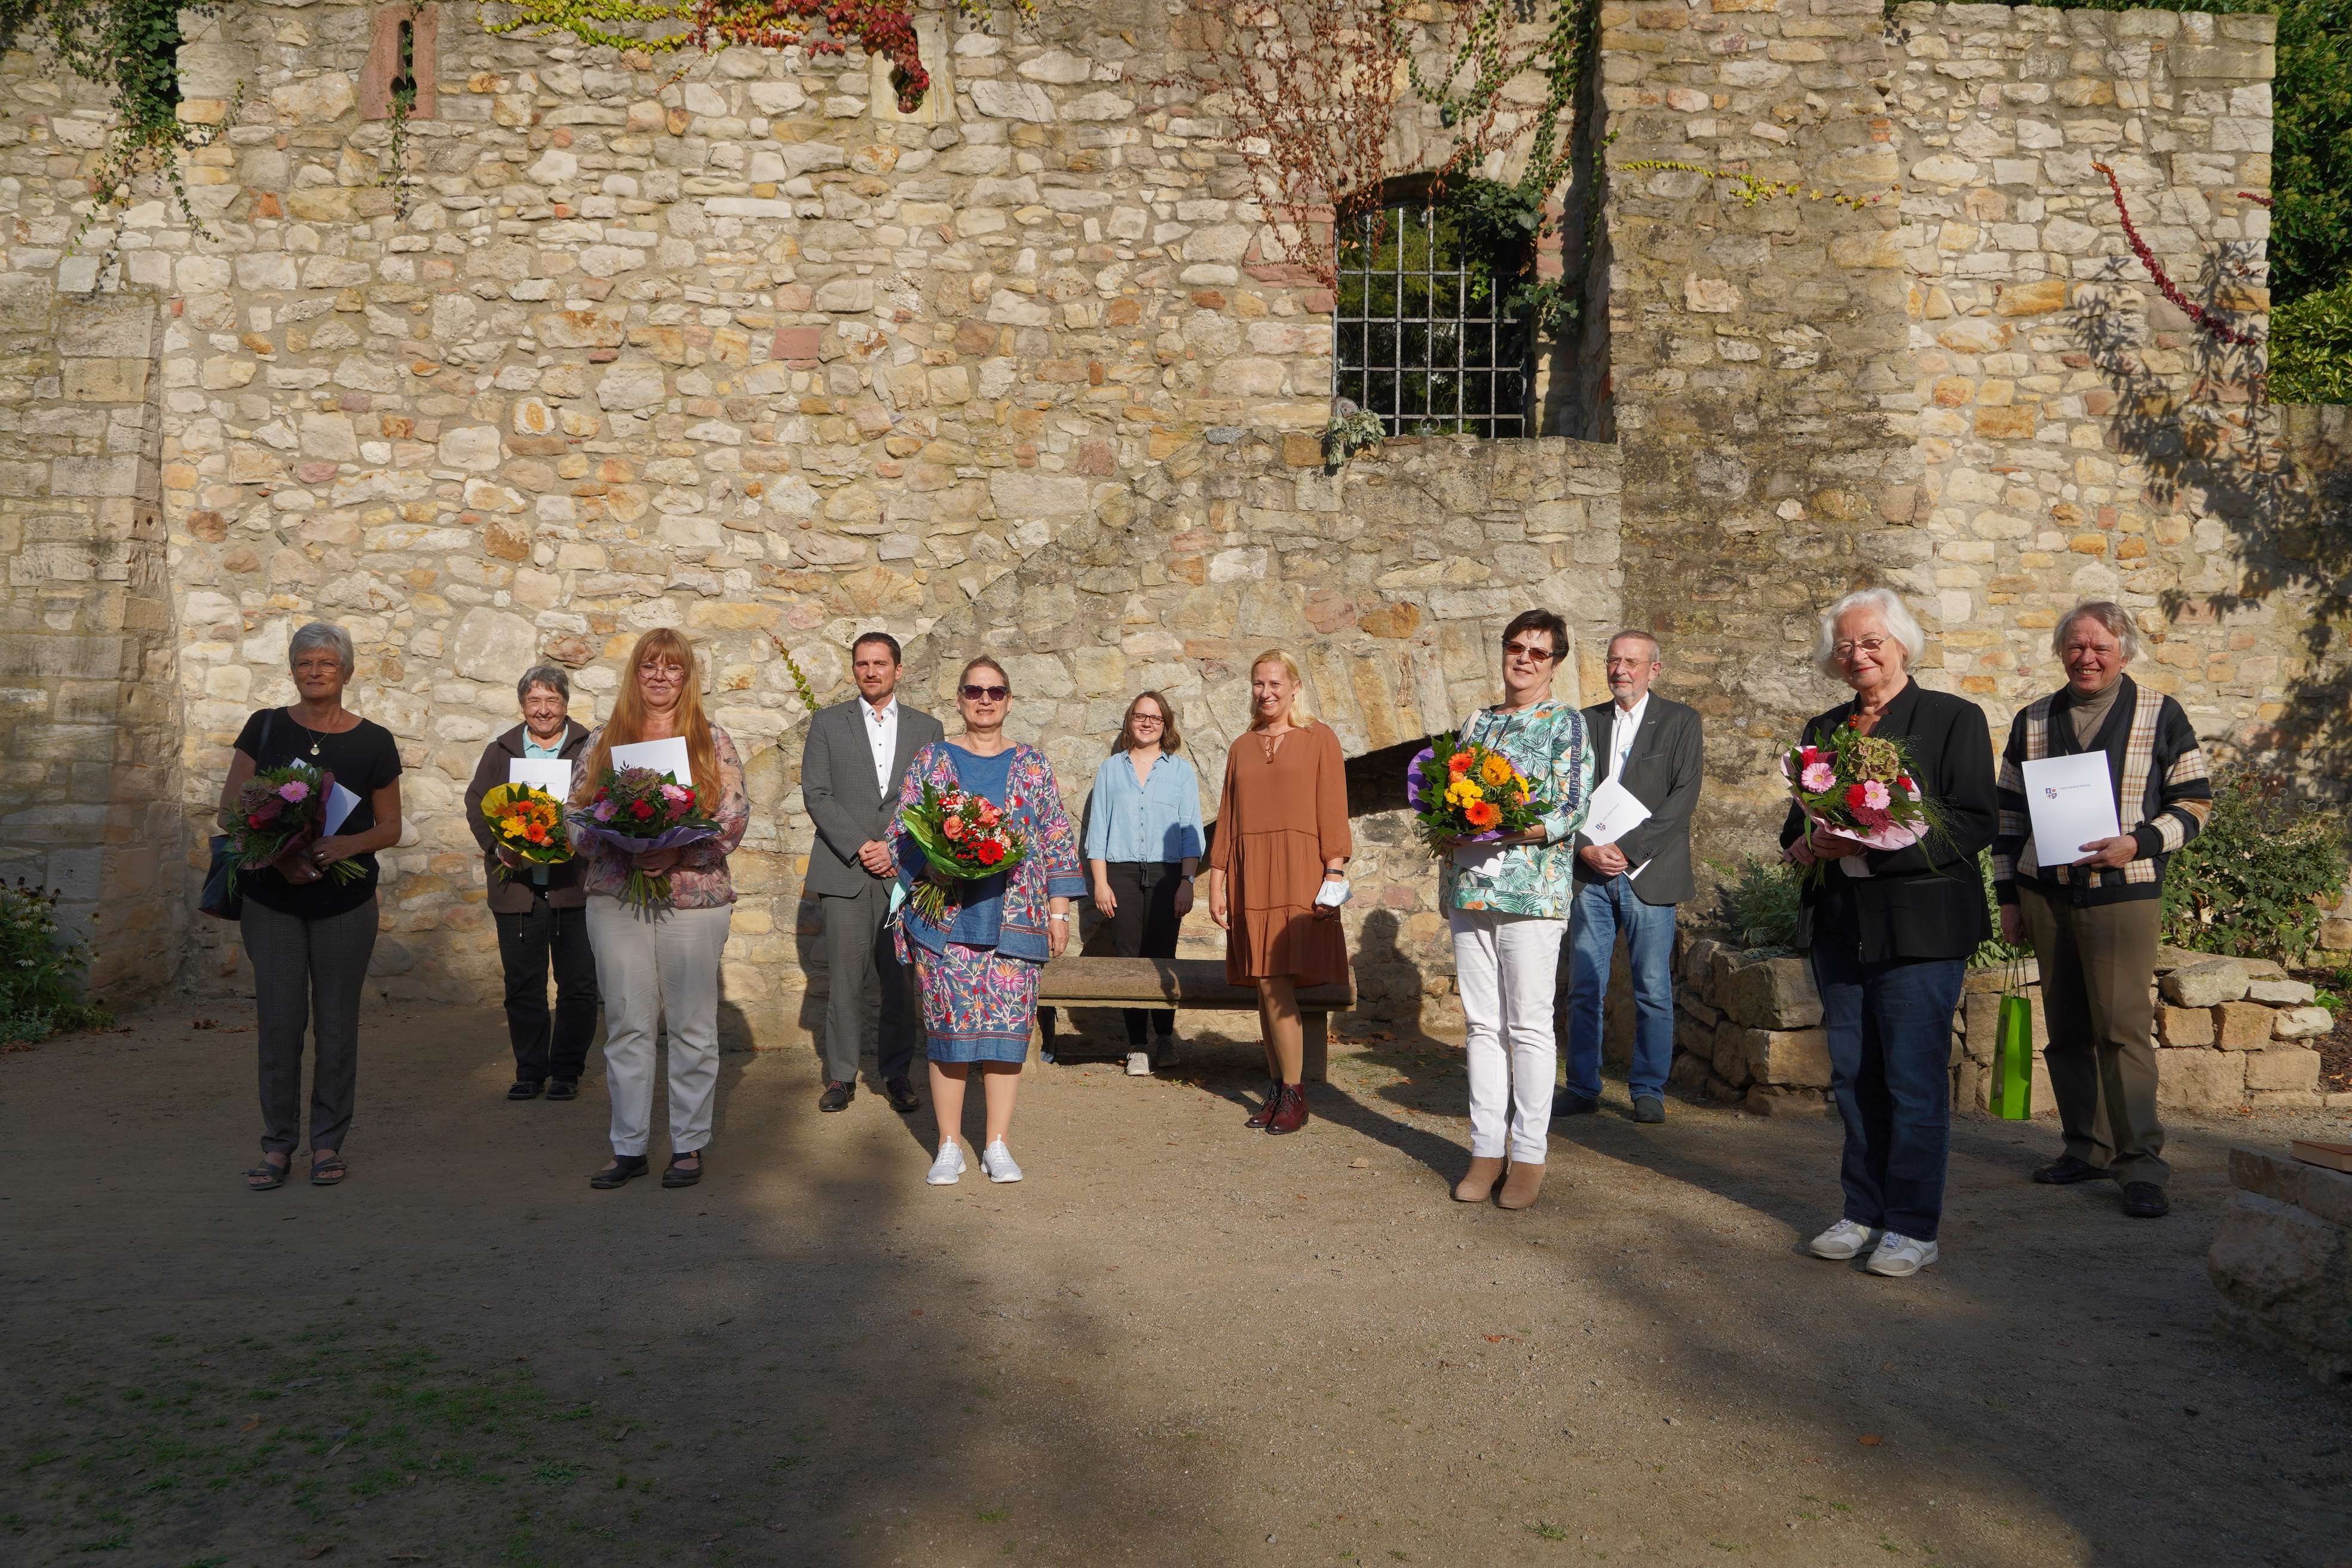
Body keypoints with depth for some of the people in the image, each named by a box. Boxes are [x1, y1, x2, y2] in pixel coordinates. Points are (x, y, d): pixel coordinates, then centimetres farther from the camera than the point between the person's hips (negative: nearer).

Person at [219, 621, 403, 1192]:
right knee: (279, 1020, 0)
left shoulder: (373, 742, 2)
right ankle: (277, 1145, 11)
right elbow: (230, 808, 1)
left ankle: (329, 1143, 15)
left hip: (345, 902, 0)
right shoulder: (265, 728, 3)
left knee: (336, 1022, 4)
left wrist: (349, 844, -15)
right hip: (271, 900, 0)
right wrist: (277, 853, -16)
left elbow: (390, 826, 6)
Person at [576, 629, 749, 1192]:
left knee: (692, 1026, 4)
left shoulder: (712, 742, 4)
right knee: (626, 1025, 5)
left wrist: (678, 851, -17)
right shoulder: (602, 741, 10)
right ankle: (629, 1148, 14)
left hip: (695, 898, -2)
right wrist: (616, 846, -13)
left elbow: (735, 819, -3)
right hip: (615, 898, 2)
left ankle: (690, 1145, 15)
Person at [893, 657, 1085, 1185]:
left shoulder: (1033, 765, 9)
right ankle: (948, 1147, 11)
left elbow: (1059, 840, 8)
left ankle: (997, 1145, 12)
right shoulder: (931, 760, 7)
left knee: (1008, 1025, 1)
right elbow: (903, 833, 6)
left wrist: (1059, 910, 3)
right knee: (948, 1025, 0)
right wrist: (932, 865, -13)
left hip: (1014, 918, 1)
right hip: (946, 918, -1)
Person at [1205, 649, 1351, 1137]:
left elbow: (1333, 810, -1)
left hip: (1298, 874, -4)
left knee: (1277, 983, -11)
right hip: (1249, 875, 4)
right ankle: (1278, 1088, 11)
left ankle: (1293, 1093, -3)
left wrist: (1334, 872, -10)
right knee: (1267, 986, 4)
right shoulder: (1241, 748, 17)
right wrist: (1217, 880, 9)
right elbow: (1227, 817, 15)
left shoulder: (1319, 739, 4)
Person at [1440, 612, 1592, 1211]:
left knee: (1528, 1025, -2)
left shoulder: (1565, 722, 0)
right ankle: (1486, 1149, 13)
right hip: (1470, 890, 5)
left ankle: (1529, 1155, 6)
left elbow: (1571, 812, -9)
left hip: (1532, 891, -5)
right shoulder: (1476, 722, 17)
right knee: (1482, 1023, 7)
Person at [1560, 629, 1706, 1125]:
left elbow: (1683, 797, -6)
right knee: (1584, 988, 3)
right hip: (1591, 873, 3)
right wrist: (1588, 849, -8)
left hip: (1648, 874, -3)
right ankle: (1582, 1089, 12)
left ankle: (1648, 1091, 12)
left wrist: (1629, 851, -13)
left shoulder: (1680, 721, 3)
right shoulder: (1587, 722, 13)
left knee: (1653, 991, 1)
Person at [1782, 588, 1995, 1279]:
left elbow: (1975, 824, -9)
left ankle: (1913, 1227, 8)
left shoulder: (1955, 718, -1)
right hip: (1839, 926, 5)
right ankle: (1864, 1213, 21)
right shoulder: (1823, 729, 15)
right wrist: (1808, 845, -5)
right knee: (1853, 1077, 10)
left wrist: (1879, 843, -19)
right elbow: (1797, 822, 19)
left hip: (1918, 928, -5)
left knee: (1915, 1079, -2)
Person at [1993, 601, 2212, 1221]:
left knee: (2122, 1024, -10)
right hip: (2044, 894, 4)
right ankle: (2087, 1148, 18)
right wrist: (2008, 898, 10)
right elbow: (2009, 814, 15)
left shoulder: (2161, 715, 3)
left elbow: (2194, 802, 3)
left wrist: (2136, 844, -14)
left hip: (2122, 893, -4)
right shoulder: (2032, 722, 11)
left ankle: (2140, 1161, -3)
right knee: (2066, 1029, 8)